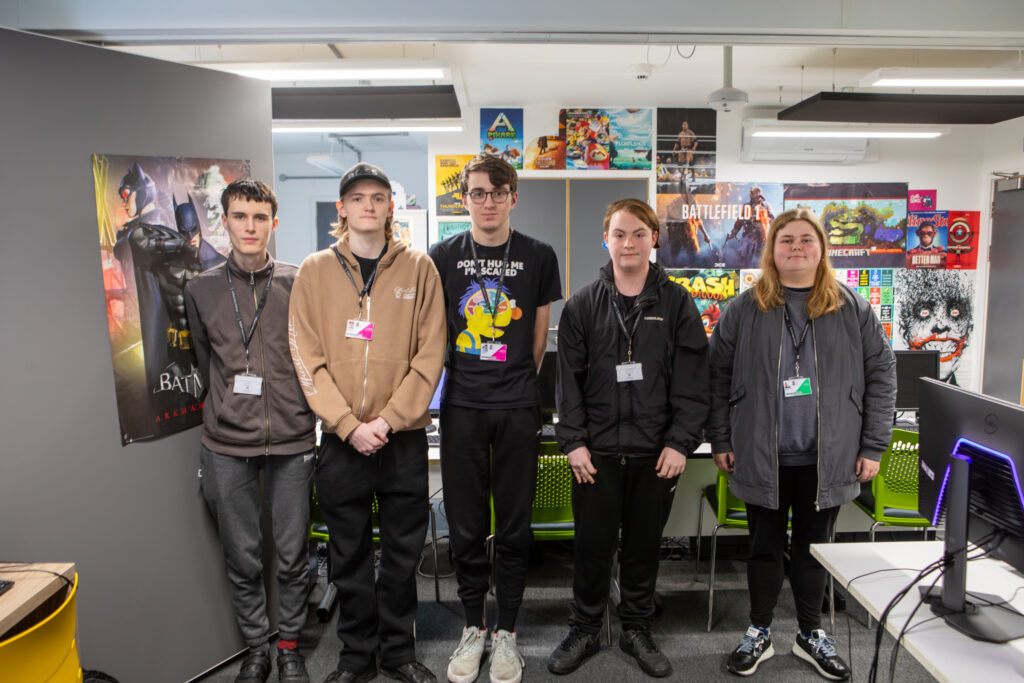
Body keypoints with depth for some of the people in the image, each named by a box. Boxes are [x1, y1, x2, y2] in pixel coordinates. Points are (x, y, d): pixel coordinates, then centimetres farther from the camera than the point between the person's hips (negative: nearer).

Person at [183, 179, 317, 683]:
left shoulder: (299, 284, 1)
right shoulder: (200, 289, 6)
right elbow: (205, 362, 17)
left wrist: (301, 417, 6)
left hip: (291, 442, -1)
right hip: (227, 447, 1)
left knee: (292, 555, 8)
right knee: (242, 558, 11)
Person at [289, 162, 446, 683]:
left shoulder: (418, 268, 1)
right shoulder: (315, 270, 3)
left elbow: (429, 355, -4)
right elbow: (307, 359, -3)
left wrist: (388, 420, -12)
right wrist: (349, 425, -12)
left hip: (405, 437, 0)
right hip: (340, 439, 1)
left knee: (404, 550, 11)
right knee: (348, 554, 12)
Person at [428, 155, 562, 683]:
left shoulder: (538, 257, 3)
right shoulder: (443, 256, 4)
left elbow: (540, 335, 9)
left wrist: (518, 383, 10)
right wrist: (471, 380, 8)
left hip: (517, 409, 0)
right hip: (461, 407, 1)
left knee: (514, 526, 8)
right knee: (465, 525, 8)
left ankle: (506, 632, 25)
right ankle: (473, 628, 27)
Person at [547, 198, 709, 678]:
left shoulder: (676, 304, 2)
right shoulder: (582, 305, 3)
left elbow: (692, 381, -1)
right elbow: (568, 380, 1)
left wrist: (680, 442, -8)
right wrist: (573, 441, -6)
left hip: (656, 452, 0)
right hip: (596, 450, 0)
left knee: (644, 545, 13)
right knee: (592, 544, 9)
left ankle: (637, 630, 32)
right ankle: (584, 630, 28)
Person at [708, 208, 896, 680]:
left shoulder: (852, 310, 2)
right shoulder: (744, 310, 0)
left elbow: (881, 375, 4)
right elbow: (718, 376, 1)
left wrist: (872, 446, -1)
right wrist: (720, 441, -2)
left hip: (826, 458, 1)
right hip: (761, 457, -1)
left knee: (815, 547, 15)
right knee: (764, 546, 12)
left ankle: (811, 635, 34)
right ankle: (759, 633, 30)